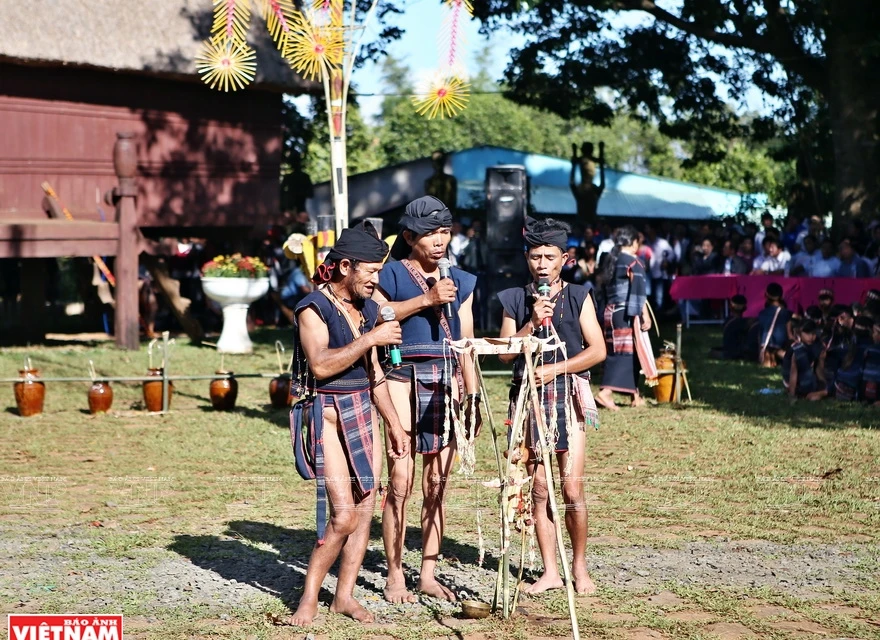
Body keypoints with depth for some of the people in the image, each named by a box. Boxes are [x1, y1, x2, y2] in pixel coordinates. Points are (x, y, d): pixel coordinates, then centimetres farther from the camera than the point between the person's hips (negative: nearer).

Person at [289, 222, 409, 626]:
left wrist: (394, 424, 17)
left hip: (363, 413, 7)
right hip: (327, 414, -7)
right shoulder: (313, 308, -11)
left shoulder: (367, 309, 12)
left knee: (365, 509, 4)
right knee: (344, 513, -13)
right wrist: (370, 339, -21)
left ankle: (344, 595, 13)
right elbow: (321, 365, -24)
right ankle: (309, 599, 0)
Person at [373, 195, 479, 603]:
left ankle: (428, 574, 14)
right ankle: (394, 577, 1)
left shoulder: (460, 282, 15)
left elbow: (466, 342, 16)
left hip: (446, 382, 5)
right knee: (400, 481, -8)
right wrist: (426, 299, -20)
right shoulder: (392, 275, 0)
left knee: (437, 483, 6)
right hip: (404, 380, -4)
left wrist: (472, 393, 11)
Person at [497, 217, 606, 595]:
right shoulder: (515, 300, 7)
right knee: (538, 489, 2)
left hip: (568, 397, -2)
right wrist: (532, 323, -12)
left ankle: (580, 568, 8)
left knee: (572, 490, -6)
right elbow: (505, 353, 1)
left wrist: (555, 369, -11)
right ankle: (550, 572, 10)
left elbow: (598, 350, -2)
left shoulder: (578, 297, 4)